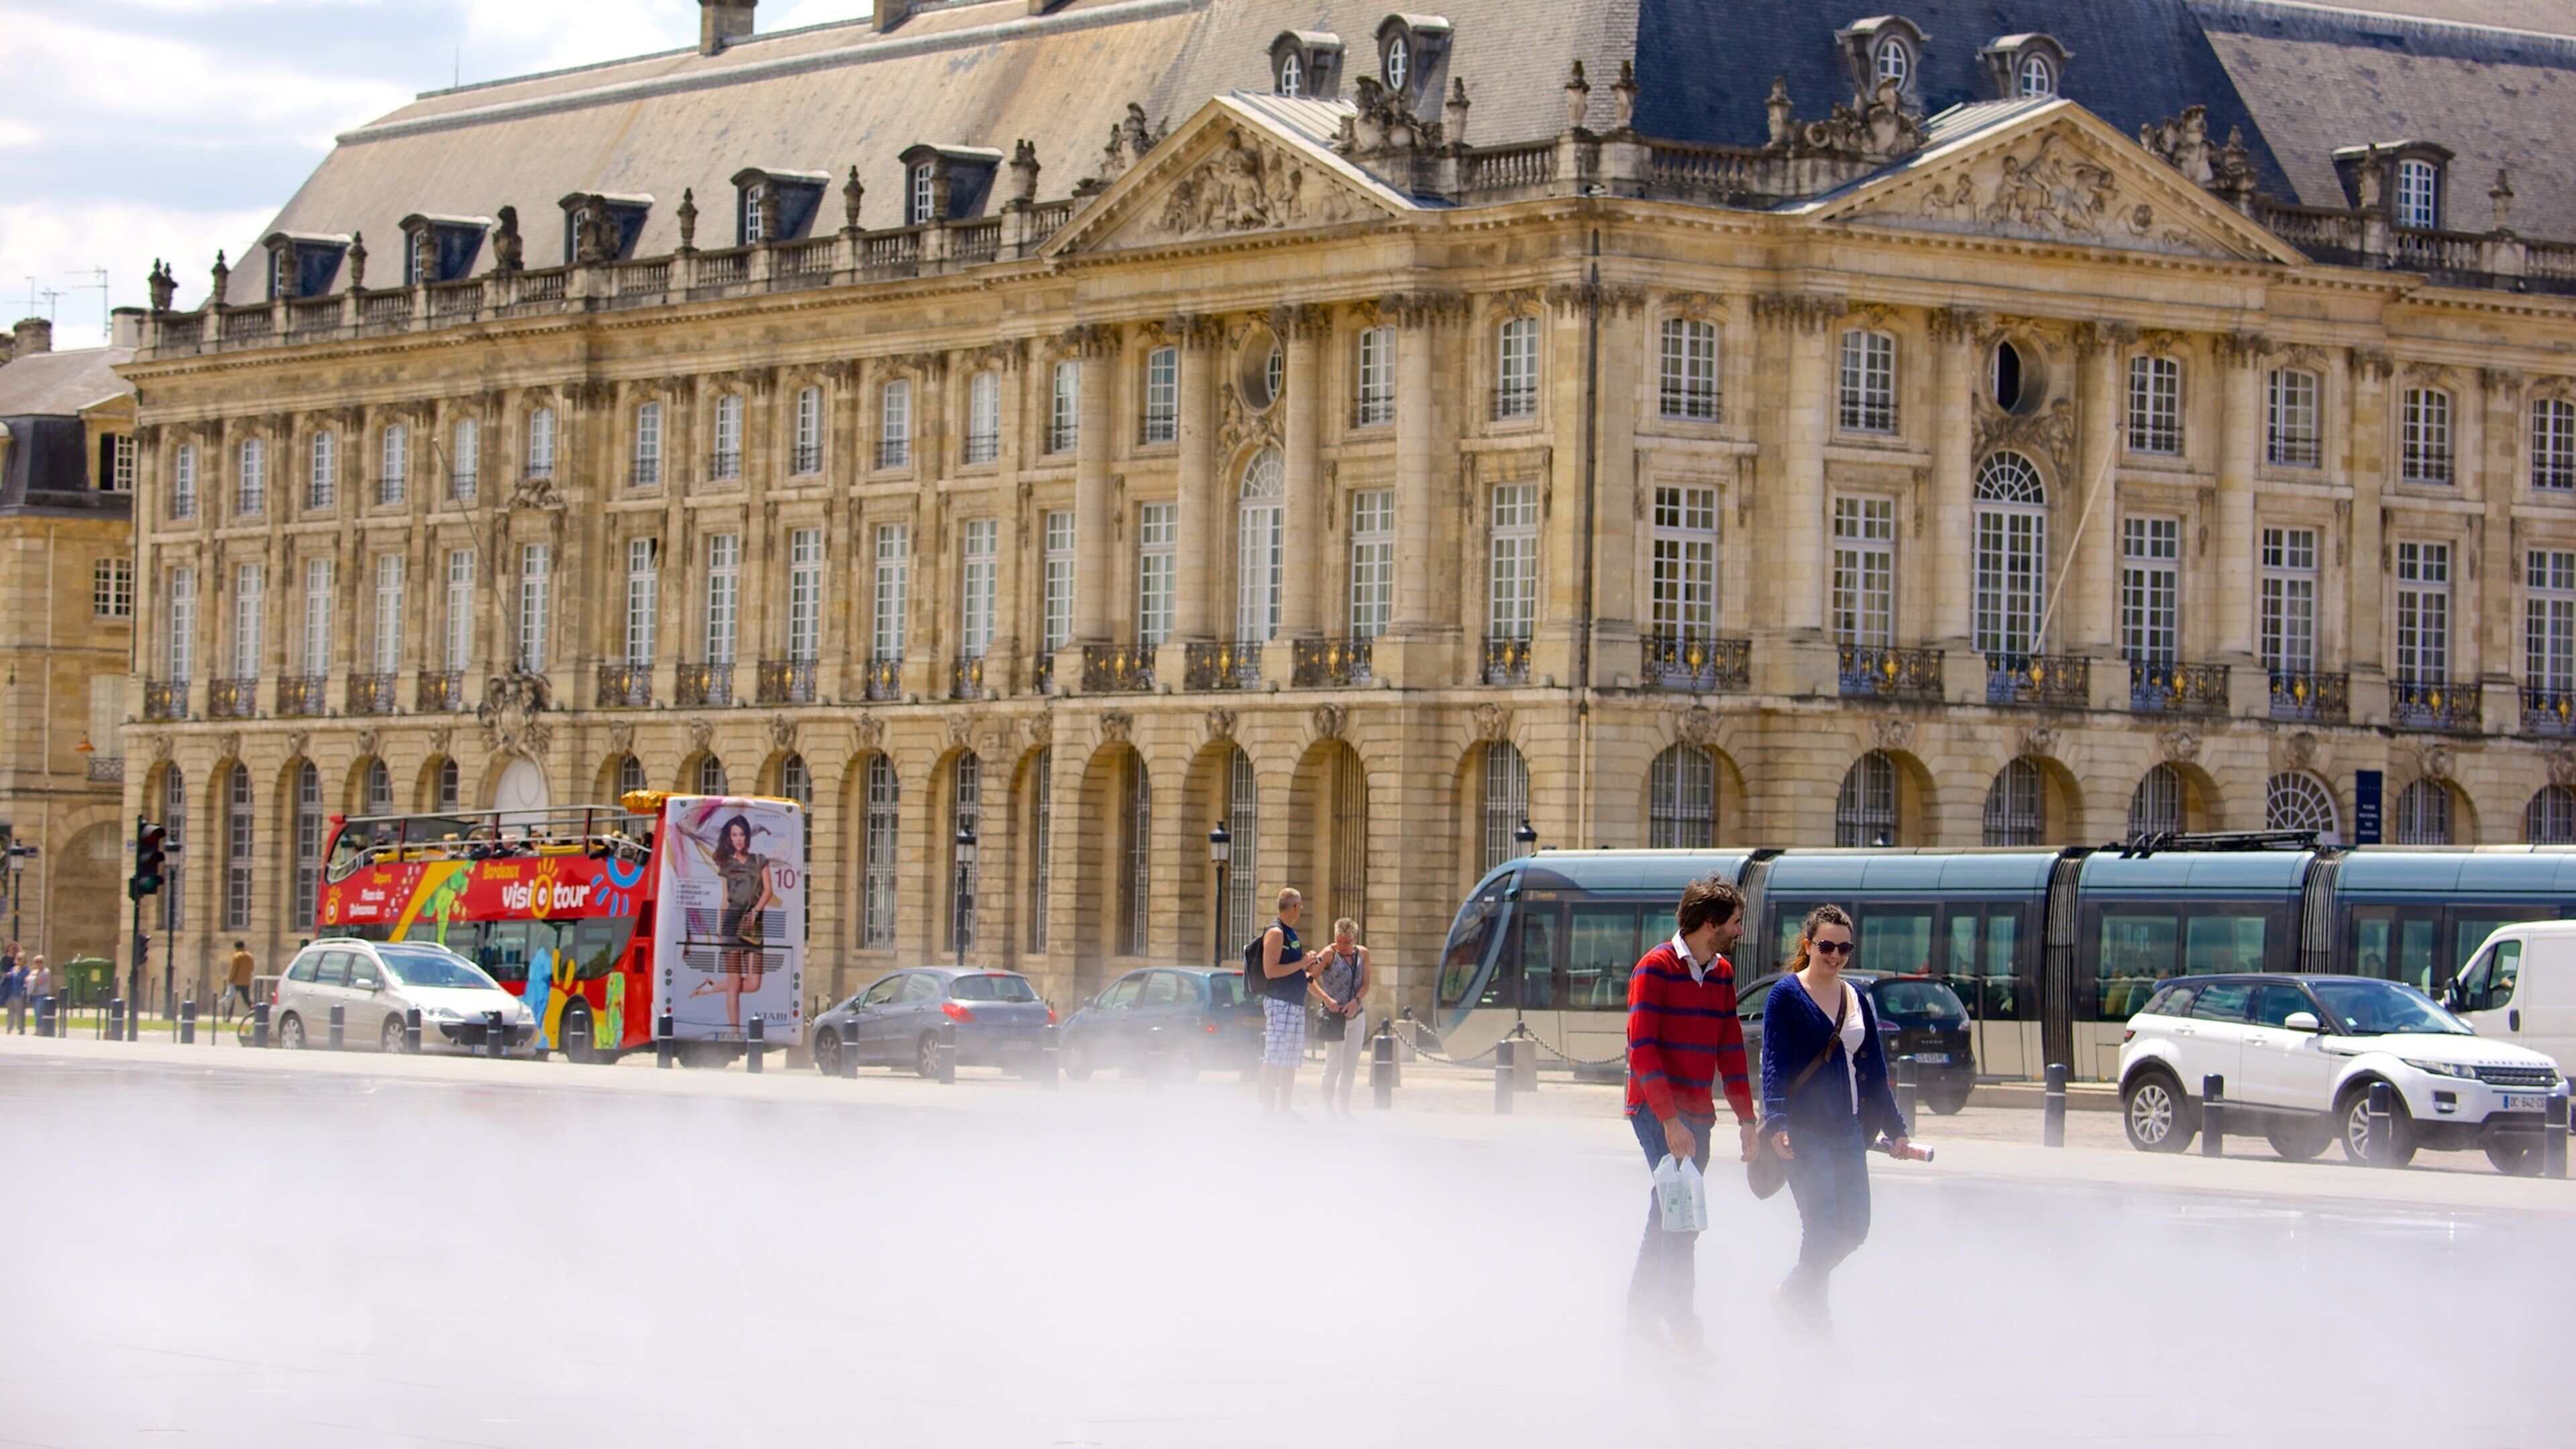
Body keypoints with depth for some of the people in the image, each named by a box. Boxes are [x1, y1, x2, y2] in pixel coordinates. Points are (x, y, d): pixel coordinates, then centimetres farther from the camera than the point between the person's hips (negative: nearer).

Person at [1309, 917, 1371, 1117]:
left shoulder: (1362, 954, 8)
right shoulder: (1329, 954, -7)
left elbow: (1365, 983, 6)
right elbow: (1310, 979, -14)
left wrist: (1356, 1001, -12)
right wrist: (1326, 999, -25)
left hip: (1355, 1015, 5)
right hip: (1334, 1016, -5)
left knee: (1351, 1066, 7)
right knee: (1334, 1064, -8)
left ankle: (1343, 1108, 14)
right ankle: (1328, 1108, -4)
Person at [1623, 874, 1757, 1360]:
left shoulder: (1722, 974, 12)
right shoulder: (1656, 968, -11)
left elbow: (1731, 1051, 17)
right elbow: (1642, 1048, -16)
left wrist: (1745, 1118, 11)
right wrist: (1670, 1119, -21)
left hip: (1697, 1114, 7)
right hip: (1656, 1109, -7)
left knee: (1668, 1216, 11)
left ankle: (1641, 1318, 20)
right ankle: (1681, 1327, -11)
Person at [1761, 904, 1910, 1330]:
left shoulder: (1857, 1000, 13)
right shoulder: (1786, 995, -4)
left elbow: (1874, 1070, 17)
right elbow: (1774, 1063, -11)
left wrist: (1894, 1127, 15)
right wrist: (1777, 1122, -22)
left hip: (1848, 1128, 6)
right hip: (1804, 1130, -6)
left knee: (1855, 1227, 4)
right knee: (1822, 1226, -11)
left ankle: (1794, 1294, 27)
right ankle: (1815, 1324, 6)